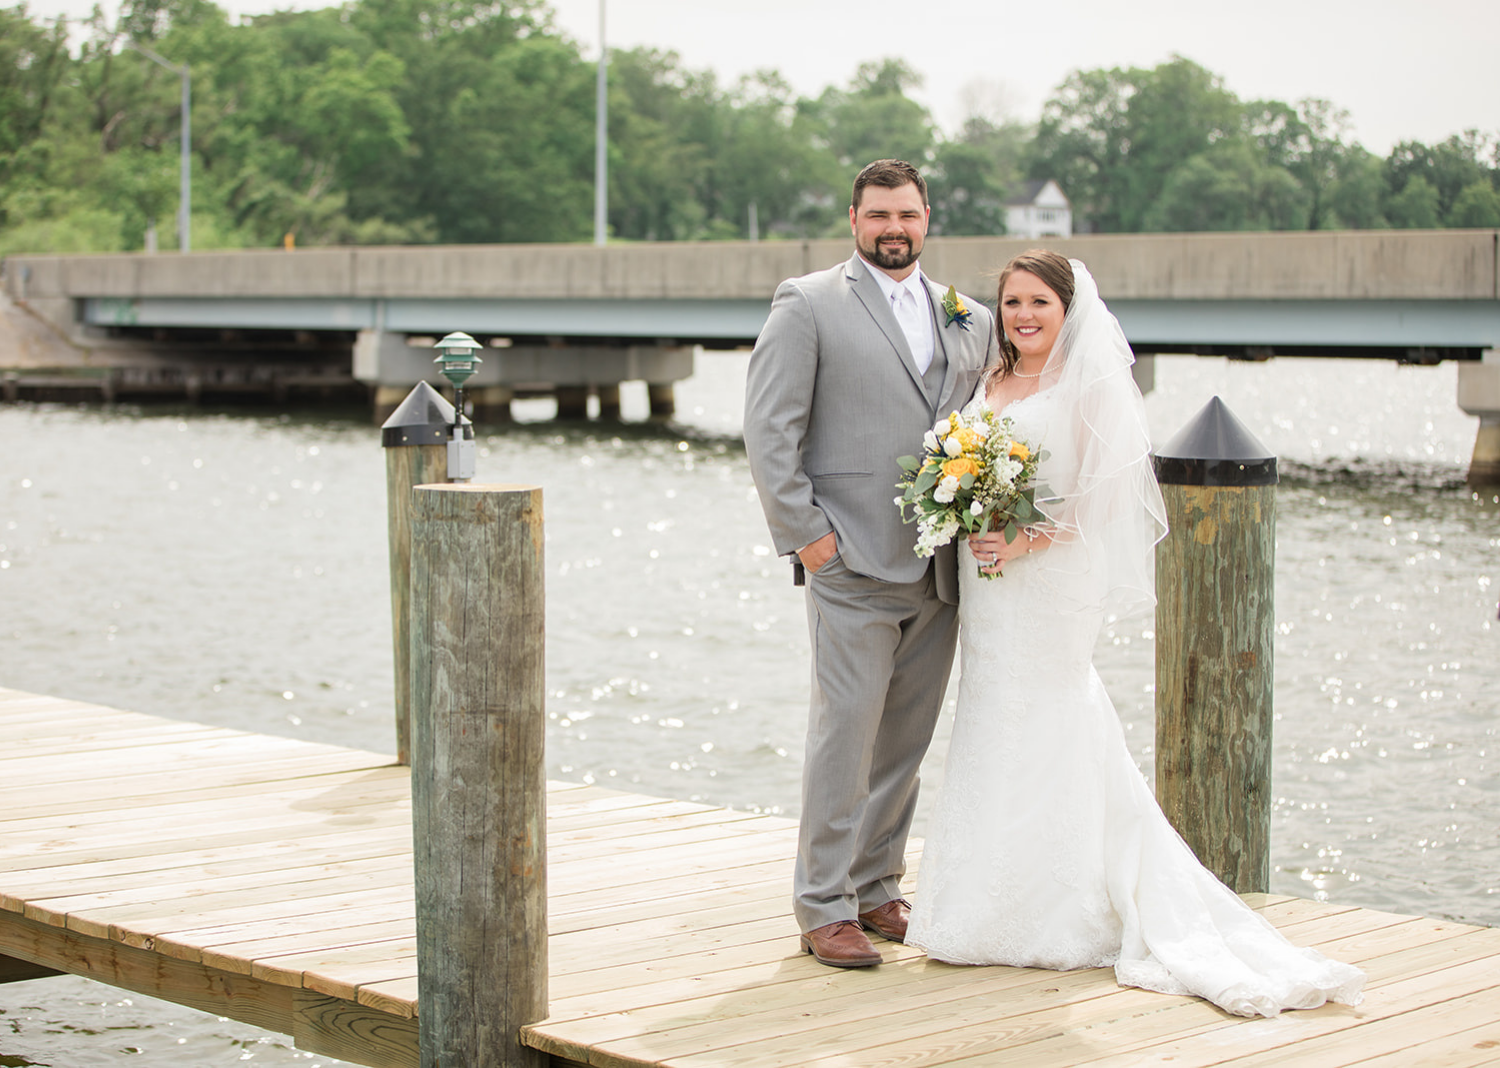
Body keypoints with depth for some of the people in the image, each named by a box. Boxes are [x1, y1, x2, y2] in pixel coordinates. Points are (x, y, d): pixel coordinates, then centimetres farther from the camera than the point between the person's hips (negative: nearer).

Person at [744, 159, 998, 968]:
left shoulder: (967, 319, 14)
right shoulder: (808, 306, 0)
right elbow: (767, 430, -5)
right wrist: (803, 532, -11)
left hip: (940, 571, 5)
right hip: (852, 566, -5)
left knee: (907, 739, 10)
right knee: (845, 733, -6)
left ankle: (876, 886, 22)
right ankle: (824, 908, 2)